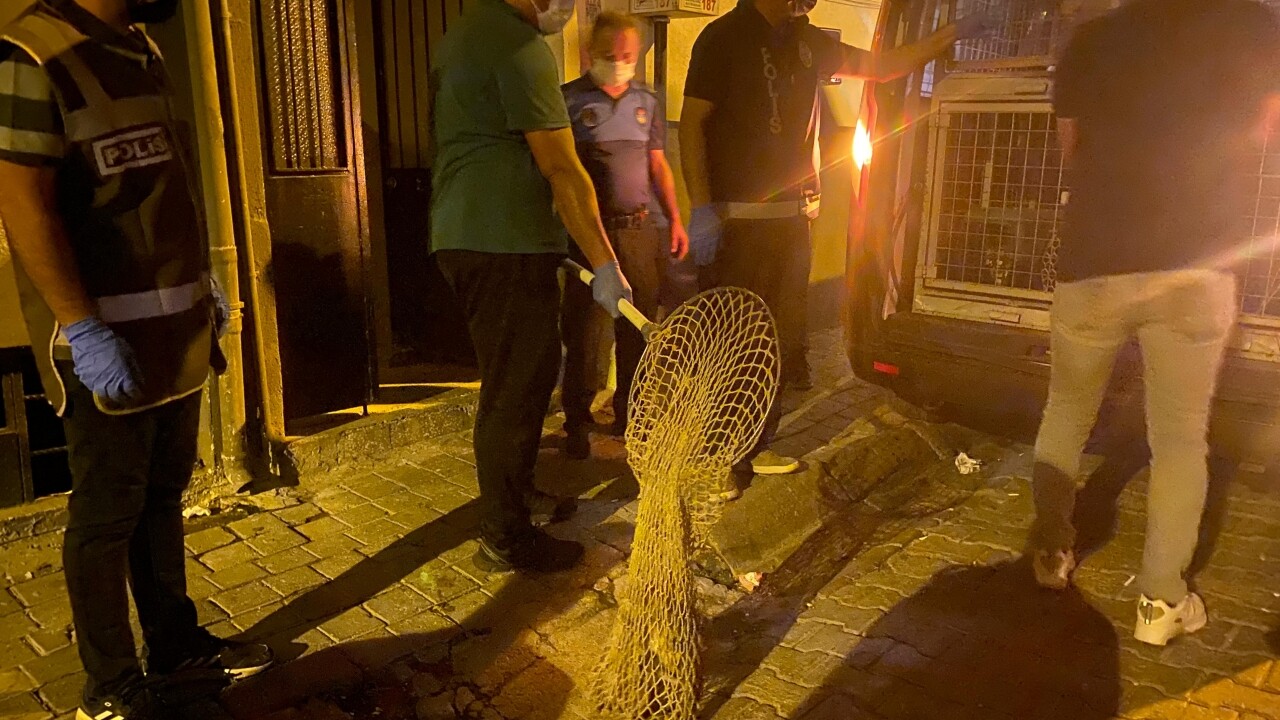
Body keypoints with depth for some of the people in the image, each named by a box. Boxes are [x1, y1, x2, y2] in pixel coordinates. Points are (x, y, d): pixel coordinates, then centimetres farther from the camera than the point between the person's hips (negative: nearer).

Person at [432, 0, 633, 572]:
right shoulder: (518, 46, -14)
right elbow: (563, 170, -17)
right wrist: (605, 264, -14)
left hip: (464, 237, 10)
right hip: (504, 246, -10)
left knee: (522, 375, 21)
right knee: (514, 389, -2)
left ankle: (516, 493, 37)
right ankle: (505, 540, 10)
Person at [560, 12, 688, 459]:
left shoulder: (647, 102, 14)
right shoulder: (569, 100, -1)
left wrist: (674, 220, 13)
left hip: (640, 230, 5)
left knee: (638, 330, 9)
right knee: (581, 331, 0)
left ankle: (629, 416, 24)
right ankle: (577, 424, 12)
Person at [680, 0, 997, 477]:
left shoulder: (808, 42, 15)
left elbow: (882, 65, 26)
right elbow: (691, 123, -10)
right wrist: (702, 210, -18)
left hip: (792, 218, 7)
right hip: (735, 219, -7)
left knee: (779, 339, 9)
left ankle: (756, 447, 22)